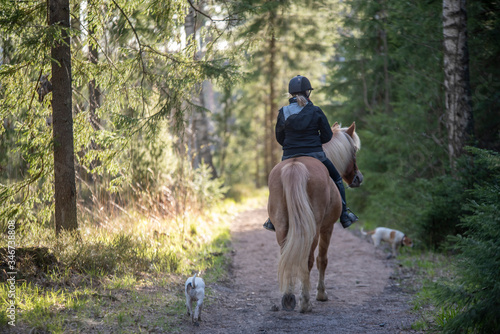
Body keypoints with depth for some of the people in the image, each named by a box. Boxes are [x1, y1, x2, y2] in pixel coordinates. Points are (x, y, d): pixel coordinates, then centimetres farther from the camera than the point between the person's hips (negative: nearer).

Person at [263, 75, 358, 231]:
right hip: (315, 154, -1)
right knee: (336, 179, 20)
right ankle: (344, 215, 17)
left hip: (289, 157, 1)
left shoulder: (283, 112, -3)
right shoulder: (316, 112, -6)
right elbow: (327, 136, -1)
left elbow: (279, 138, 6)